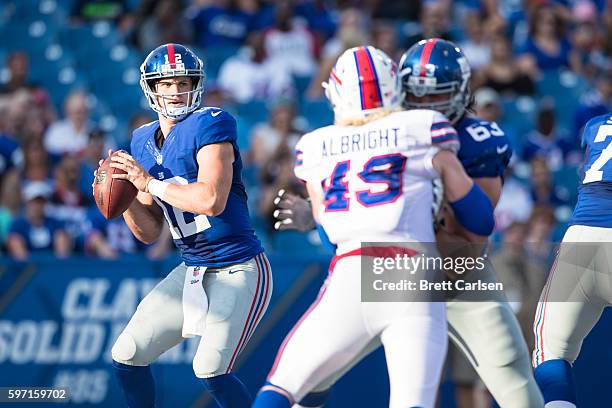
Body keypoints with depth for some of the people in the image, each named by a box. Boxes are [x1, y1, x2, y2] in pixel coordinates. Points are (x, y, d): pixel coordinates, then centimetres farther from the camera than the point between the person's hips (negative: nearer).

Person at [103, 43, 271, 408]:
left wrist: (148, 182, -20)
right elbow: (150, 233, 12)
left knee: (210, 369, -20)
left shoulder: (210, 125, -14)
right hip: (192, 272, 8)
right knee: (127, 356, 4)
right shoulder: (144, 142, 9)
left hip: (240, 271, -8)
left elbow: (212, 200, -28)